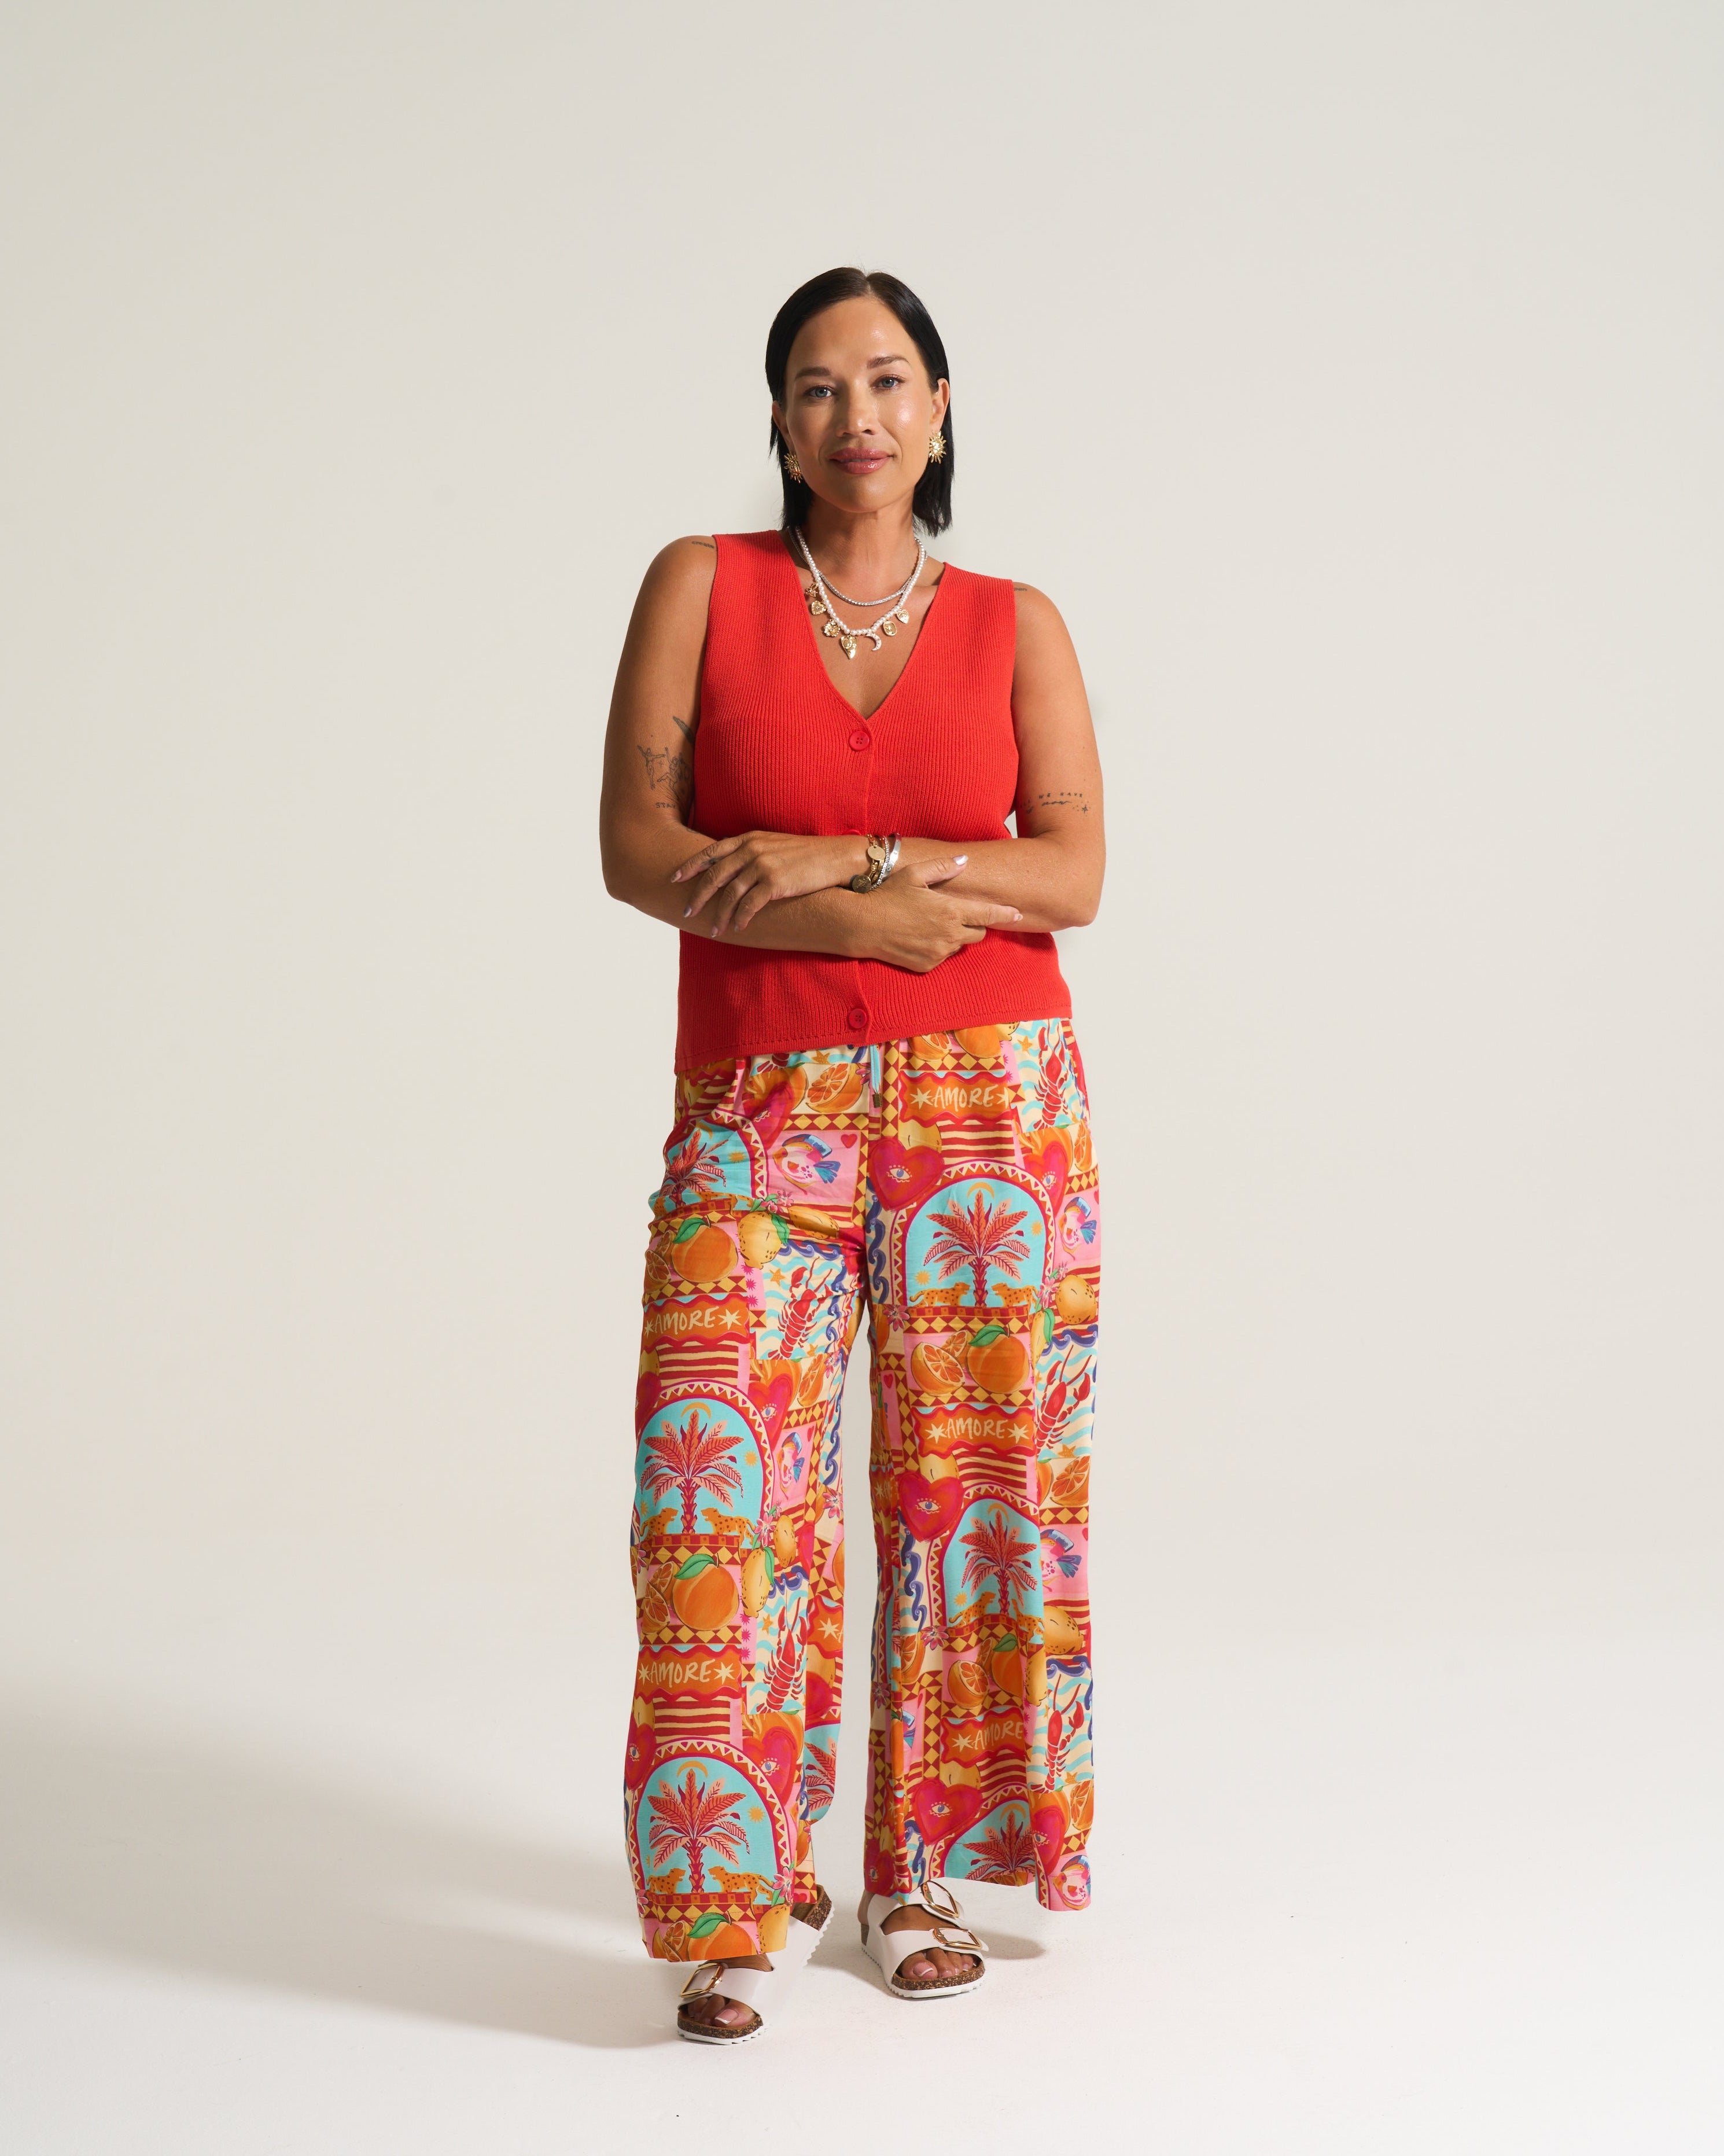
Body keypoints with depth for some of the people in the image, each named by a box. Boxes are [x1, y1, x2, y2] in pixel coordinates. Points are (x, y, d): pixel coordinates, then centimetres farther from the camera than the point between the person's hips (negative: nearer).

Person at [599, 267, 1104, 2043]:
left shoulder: (1013, 624, 7)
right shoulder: (704, 584, 4)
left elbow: (1074, 870, -3)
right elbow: (635, 847, -4)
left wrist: (842, 856, -14)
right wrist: (864, 926, -13)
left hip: (988, 1100, 1)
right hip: (760, 1112, -1)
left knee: (967, 1479, 3)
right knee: (725, 1486, -10)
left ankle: (924, 1869, 18)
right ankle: (748, 1901, 2)